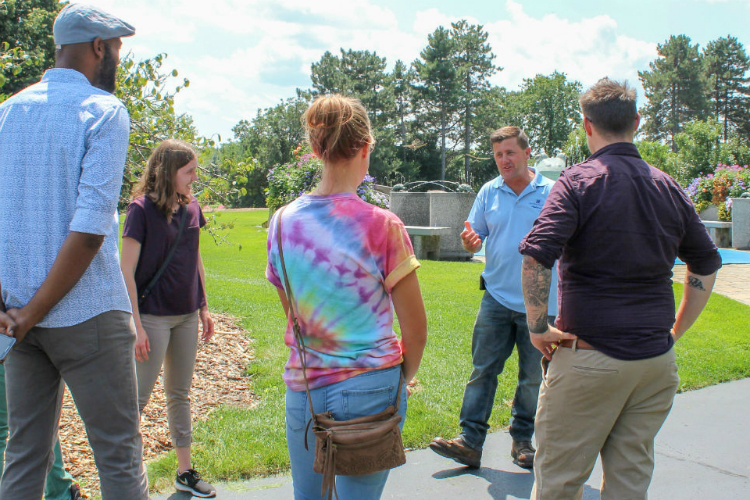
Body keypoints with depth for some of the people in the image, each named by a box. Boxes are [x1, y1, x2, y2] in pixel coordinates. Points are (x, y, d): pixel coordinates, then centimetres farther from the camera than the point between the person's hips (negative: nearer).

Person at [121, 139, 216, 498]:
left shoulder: (191, 208, 6)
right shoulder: (142, 209, -12)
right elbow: (127, 271, -13)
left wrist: (204, 308, 15)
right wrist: (136, 325, -16)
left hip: (186, 316, 6)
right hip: (154, 317, -6)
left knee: (180, 394, 14)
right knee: (138, 396, 1)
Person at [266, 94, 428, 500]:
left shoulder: (283, 222, 0)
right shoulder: (382, 225, -13)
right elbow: (415, 328, -8)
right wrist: (404, 376, 9)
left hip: (303, 389, 4)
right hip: (370, 390, -4)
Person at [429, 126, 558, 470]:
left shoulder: (552, 193, -1)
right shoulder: (489, 192, 7)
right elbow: (474, 238, 11)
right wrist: (469, 242, -13)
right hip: (497, 298, 2)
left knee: (533, 377, 9)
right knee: (482, 370, 0)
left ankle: (522, 440, 24)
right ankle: (470, 442, 4)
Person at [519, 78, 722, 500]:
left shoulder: (579, 181, -9)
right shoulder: (669, 188, 8)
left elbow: (536, 257, -22)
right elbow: (706, 268, 15)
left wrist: (539, 328, -11)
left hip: (591, 357, -5)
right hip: (657, 361, 5)